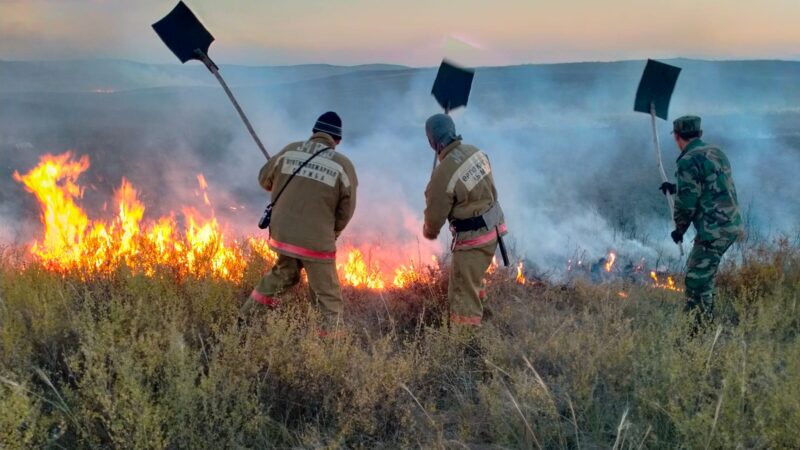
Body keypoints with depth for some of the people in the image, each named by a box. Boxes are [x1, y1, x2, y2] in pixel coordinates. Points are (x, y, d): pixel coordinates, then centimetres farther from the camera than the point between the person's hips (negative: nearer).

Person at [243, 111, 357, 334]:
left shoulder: (289, 151, 0)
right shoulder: (343, 165, -8)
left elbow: (264, 180, 13)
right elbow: (346, 211, -3)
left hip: (282, 234, 5)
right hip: (317, 241, -5)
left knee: (284, 274, 30)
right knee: (328, 298, 7)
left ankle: (250, 312, 35)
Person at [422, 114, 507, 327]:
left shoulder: (443, 174, -26)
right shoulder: (474, 152, -4)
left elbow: (435, 213, -11)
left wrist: (429, 231, 10)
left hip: (473, 238, -9)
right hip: (493, 227, 9)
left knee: (463, 294, 1)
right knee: (472, 280, 31)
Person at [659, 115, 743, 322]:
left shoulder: (688, 161, -13)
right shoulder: (716, 152, 14)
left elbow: (686, 202, -15)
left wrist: (679, 230, 1)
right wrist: (675, 188, 34)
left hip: (714, 230, -10)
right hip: (732, 225, 10)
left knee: (697, 282, -5)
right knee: (700, 272, 23)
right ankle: (706, 319, 33)